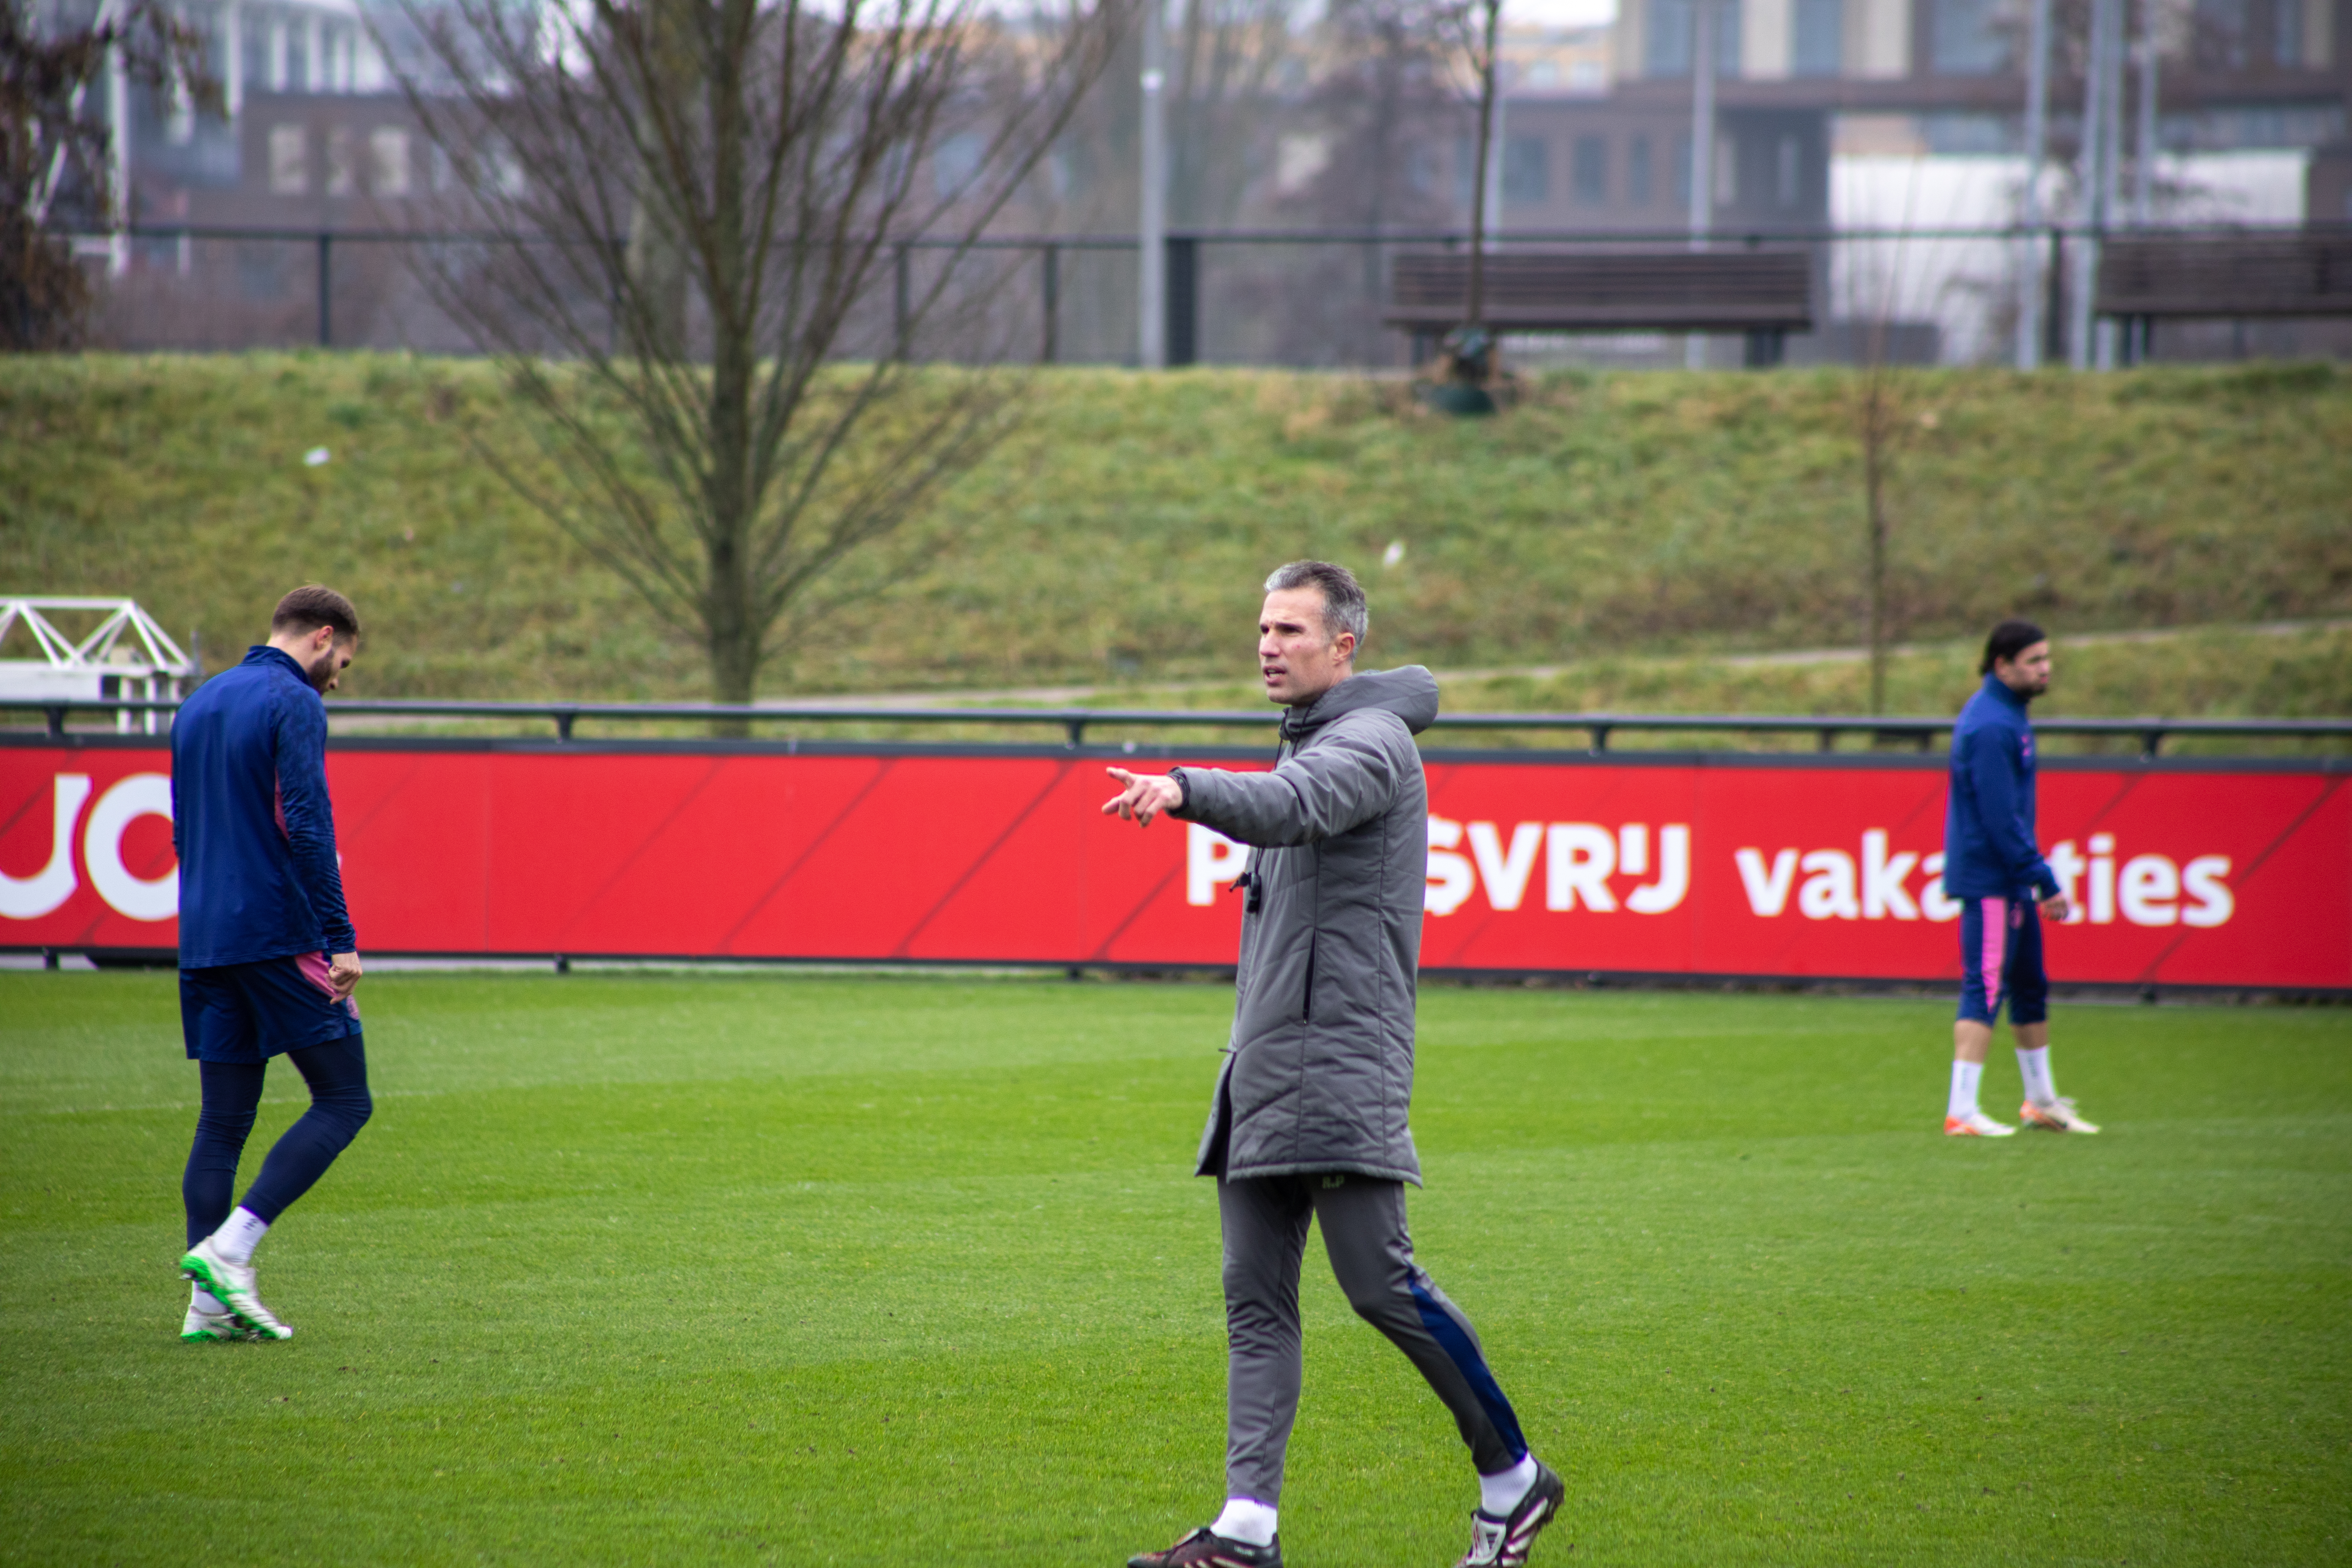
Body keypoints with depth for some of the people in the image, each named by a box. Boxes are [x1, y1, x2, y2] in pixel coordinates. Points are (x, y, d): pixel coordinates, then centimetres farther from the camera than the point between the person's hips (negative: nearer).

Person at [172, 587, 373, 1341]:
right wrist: (340, 939, -17)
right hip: (279, 934, -8)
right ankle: (228, 1249, -15)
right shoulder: (294, 705, -8)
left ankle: (210, 1302, 1)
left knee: (223, 1122, 8)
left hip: (205, 940, 8)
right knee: (343, 1102, -2)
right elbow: (307, 826, -17)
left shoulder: (198, 706, 18)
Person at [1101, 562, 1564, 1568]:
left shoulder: (1370, 741, -8)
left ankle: (1512, 1477, 4)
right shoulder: (1308, 742, 22)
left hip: (1339, 1066, -9)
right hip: (1262, 1067, 9)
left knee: (1379, 1285, -10)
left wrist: (1185, 792, -46)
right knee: (1255, 1298, 1)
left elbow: (1291, 808, -29)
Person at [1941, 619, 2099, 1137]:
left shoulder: (2007, 715, 14)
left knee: (2031, 985, 17)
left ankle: (2041, 1101, 28)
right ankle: (1962, 1111, -13)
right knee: (1985, 989, -11)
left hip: (2011, 880, 10)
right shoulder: (1991, 726, -19)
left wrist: (2039, 879, 21)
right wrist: (2046, 881, -20)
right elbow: (2001, 818, -23)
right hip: (1989, 877, -10)